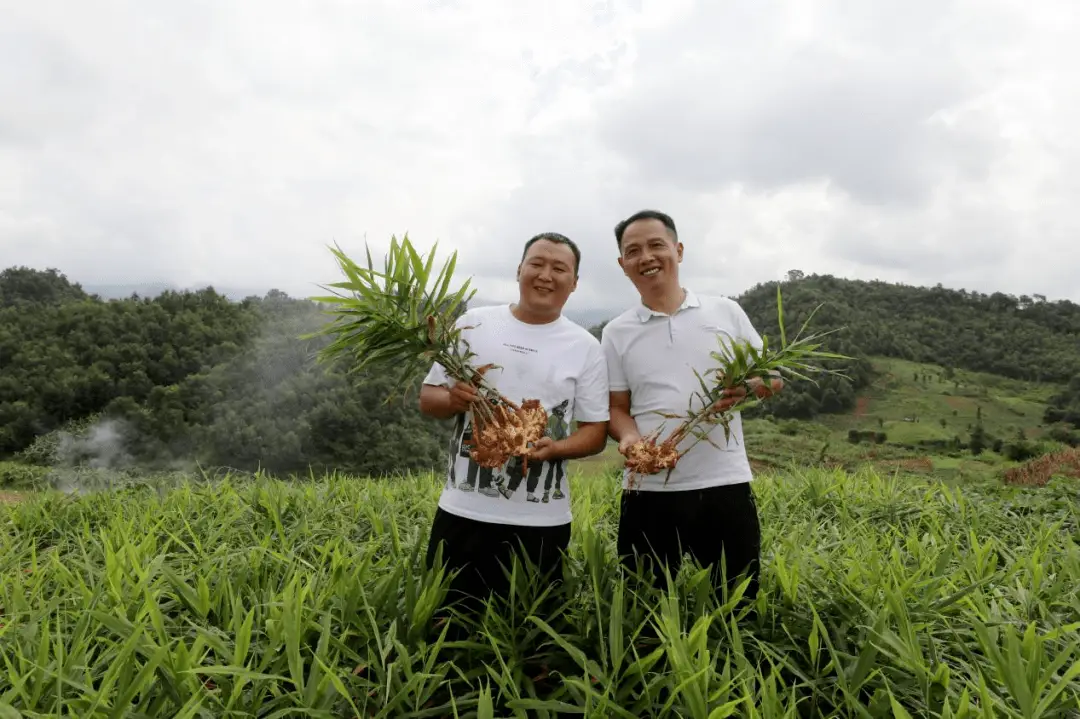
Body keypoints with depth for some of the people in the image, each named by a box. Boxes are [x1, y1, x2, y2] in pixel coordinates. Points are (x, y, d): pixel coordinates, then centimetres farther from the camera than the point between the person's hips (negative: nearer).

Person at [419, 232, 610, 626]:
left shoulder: (586, 347, 1)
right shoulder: (472, 324, 2)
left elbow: (596, 431, 3)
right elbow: (427, 398, 7)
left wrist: (556, 448, -17)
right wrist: (453, 400, -16)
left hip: (541, 521, 0)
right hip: (463, 511, 1)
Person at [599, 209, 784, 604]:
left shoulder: (726, 311, 4)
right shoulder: (616, 333, 5)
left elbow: (773, 377, 9)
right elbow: (616, 408, 6)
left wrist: (748, 386, -14)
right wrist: (628, 436, -16)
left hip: (725, 484, 0)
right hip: (649, 492, 0)